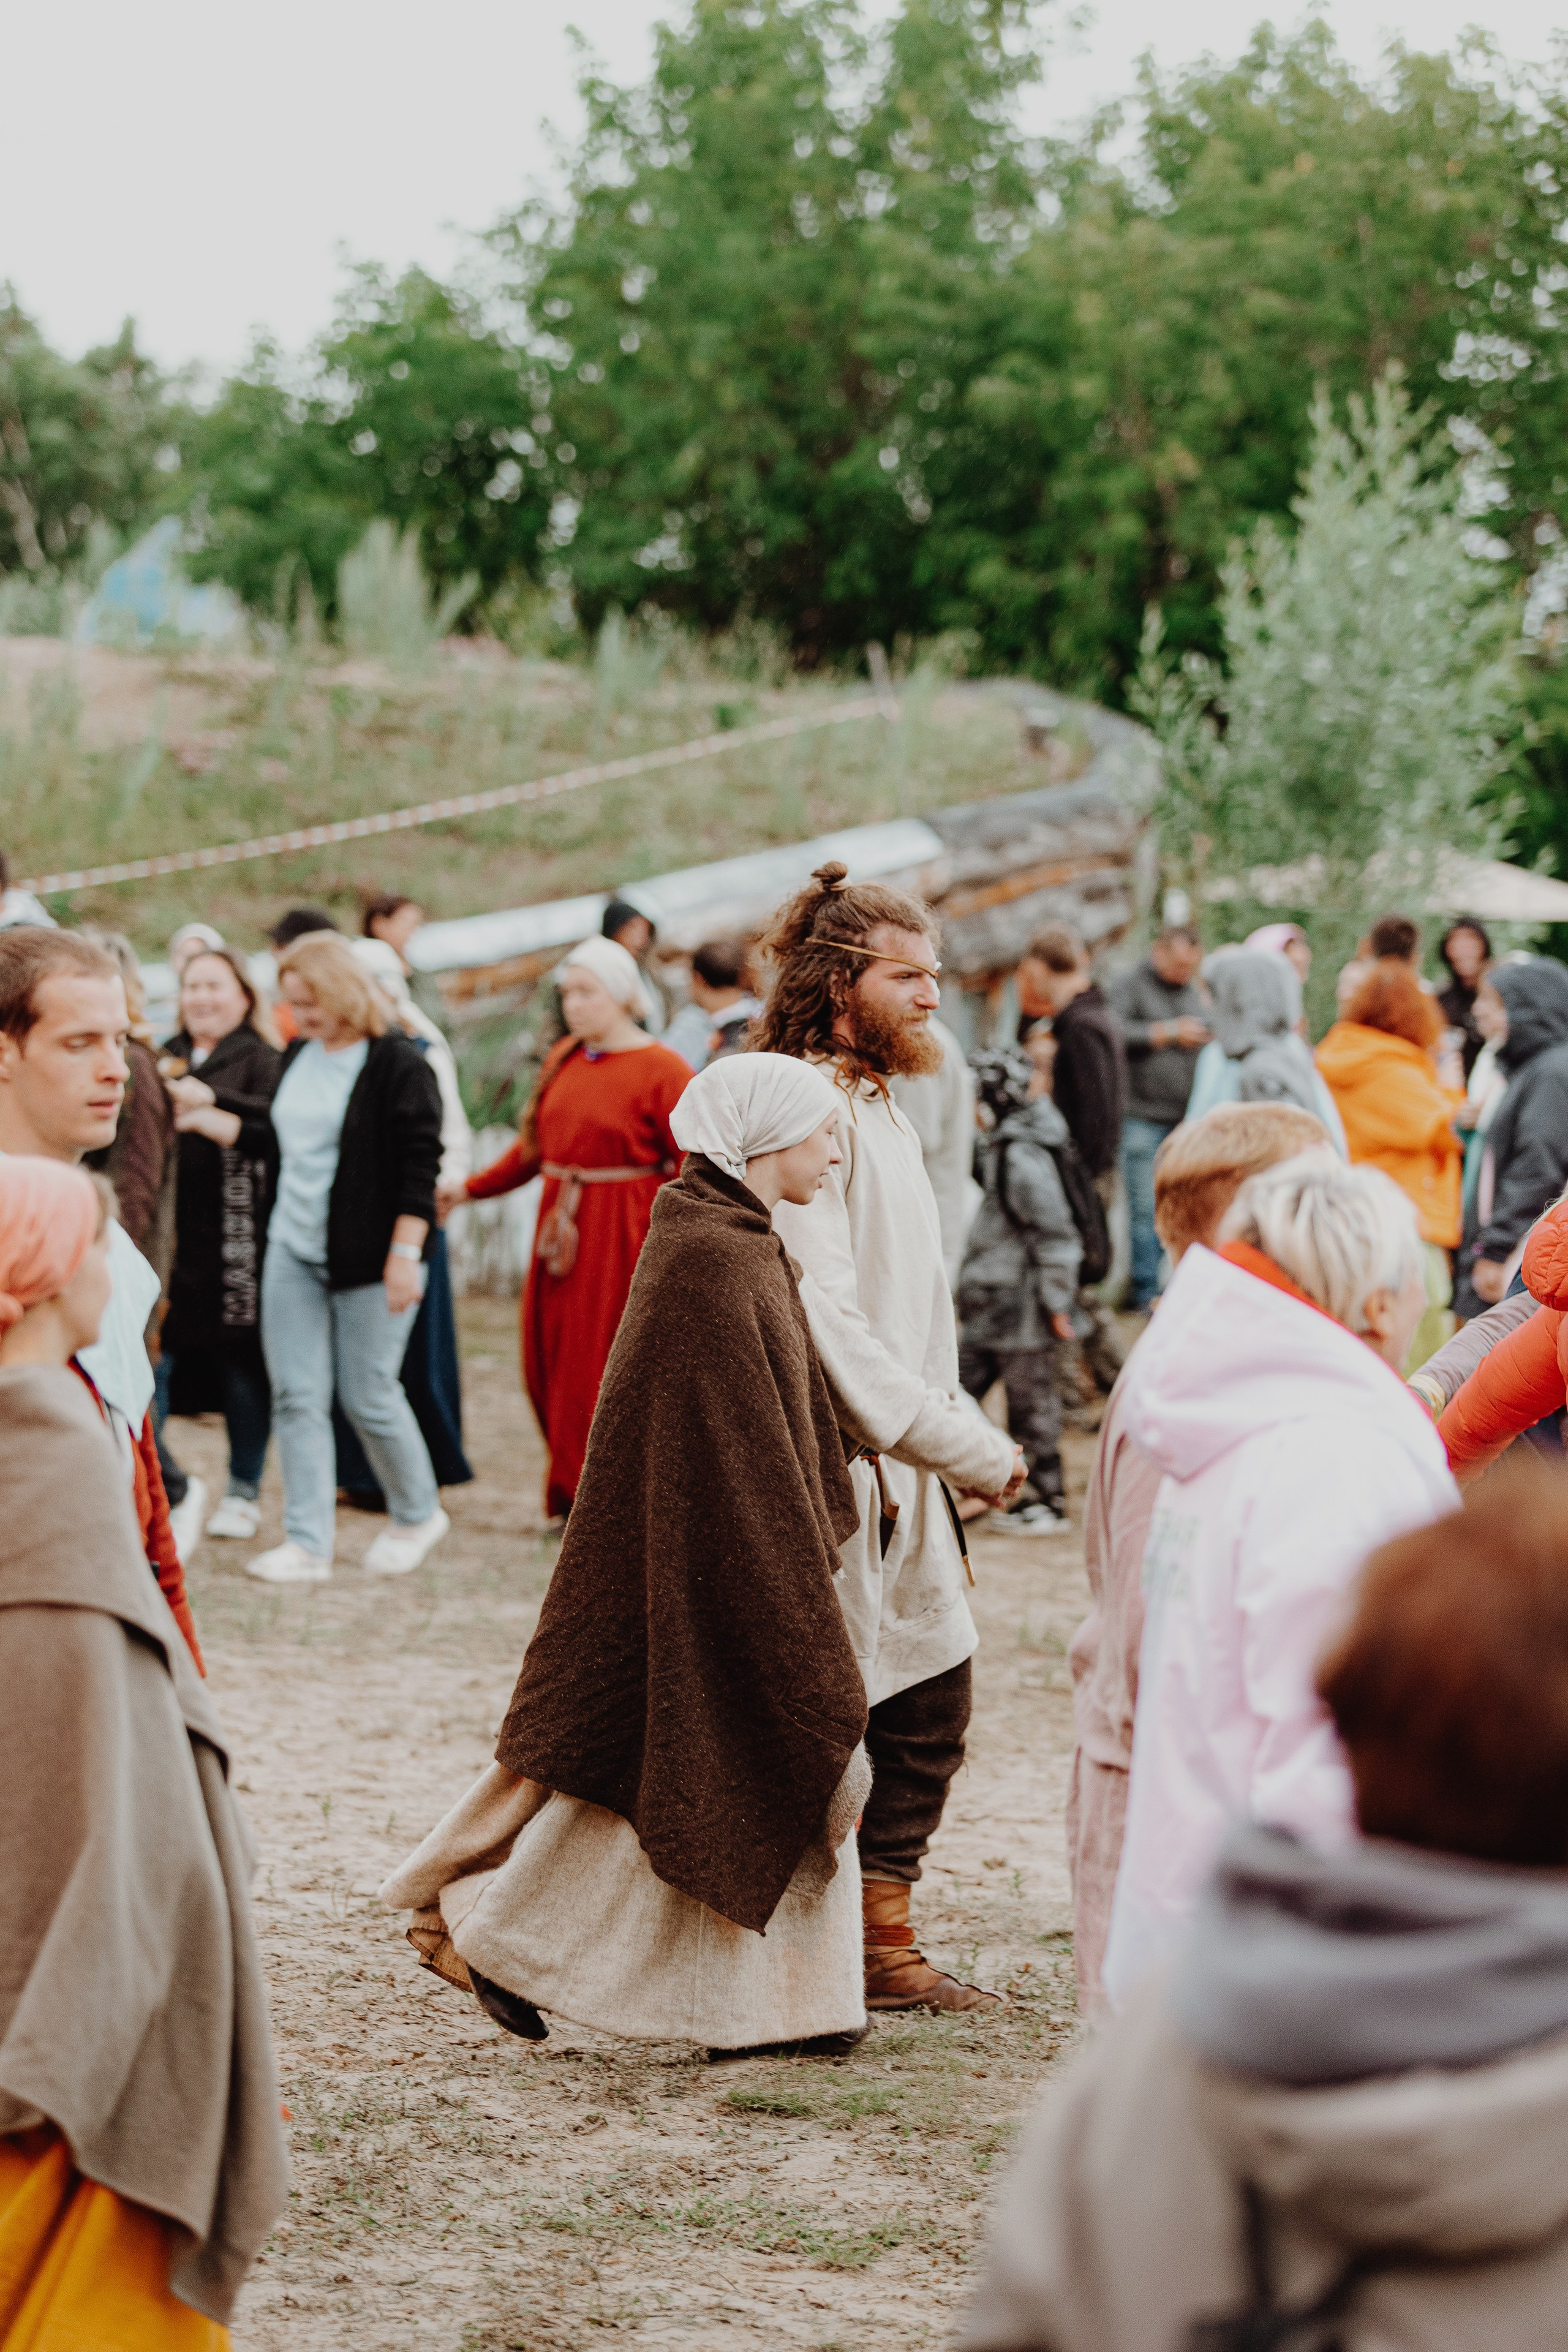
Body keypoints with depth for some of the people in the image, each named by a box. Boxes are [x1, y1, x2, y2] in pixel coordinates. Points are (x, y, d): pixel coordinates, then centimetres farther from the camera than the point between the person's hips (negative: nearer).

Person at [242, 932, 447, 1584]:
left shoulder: (398, 1064, -11)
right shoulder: (299, 1057, 11)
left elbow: (419, 1166, -14)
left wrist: (403, 1255, -19)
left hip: (366, 1260, -7)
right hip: (292, 1253, 7)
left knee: (369, 1396, 0)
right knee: (297, 1396, 2)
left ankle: (418, 1516, 23)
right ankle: (307, 1543, 5)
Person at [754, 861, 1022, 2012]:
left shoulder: (884, 1111, 15)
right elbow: (827, 1327, -23)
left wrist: (969, 1441, 11)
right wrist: (966, 1447, -20)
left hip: (901, 1474, 10)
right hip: (829, 1474, -10)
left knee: (929, 1703, 14)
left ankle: (882, 1945, 24)